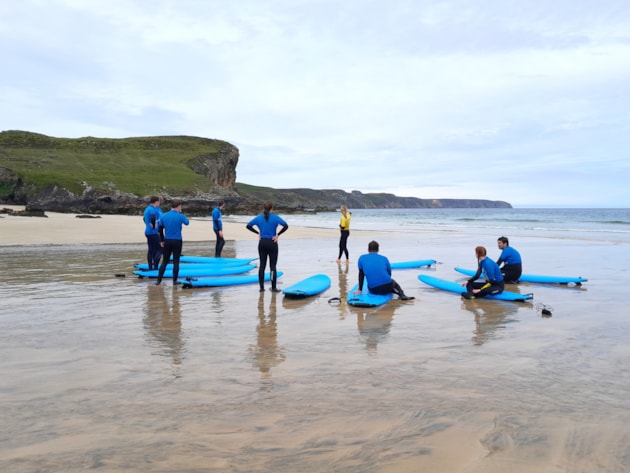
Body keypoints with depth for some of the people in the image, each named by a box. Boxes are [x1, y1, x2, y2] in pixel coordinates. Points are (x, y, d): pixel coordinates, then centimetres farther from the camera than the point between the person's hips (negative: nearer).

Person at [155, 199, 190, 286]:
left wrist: (162, 240, 16)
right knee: (176, 261, 5)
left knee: (164, 261, 12)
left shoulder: (163, 216, 2)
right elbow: (187, 222, 11)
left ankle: (159, 280, 10)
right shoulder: (180, 216, -10)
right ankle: (175, 281, 7)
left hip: (167, 241, 4)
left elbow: (160, 229, 7)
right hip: (177, 242, -3)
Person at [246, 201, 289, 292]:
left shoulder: (259, 217, 4)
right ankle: (274, 287, 4)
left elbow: (248, 226, 5)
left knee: (262, 265, 8)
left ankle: (261, 287, 10)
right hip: (272, 243, -3)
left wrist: (258, 232, 7)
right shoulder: (275, 217, -6)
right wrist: (278, 235, -9)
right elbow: (285, 226, -17)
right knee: (272, 265, 2)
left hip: (262, 243, 3)